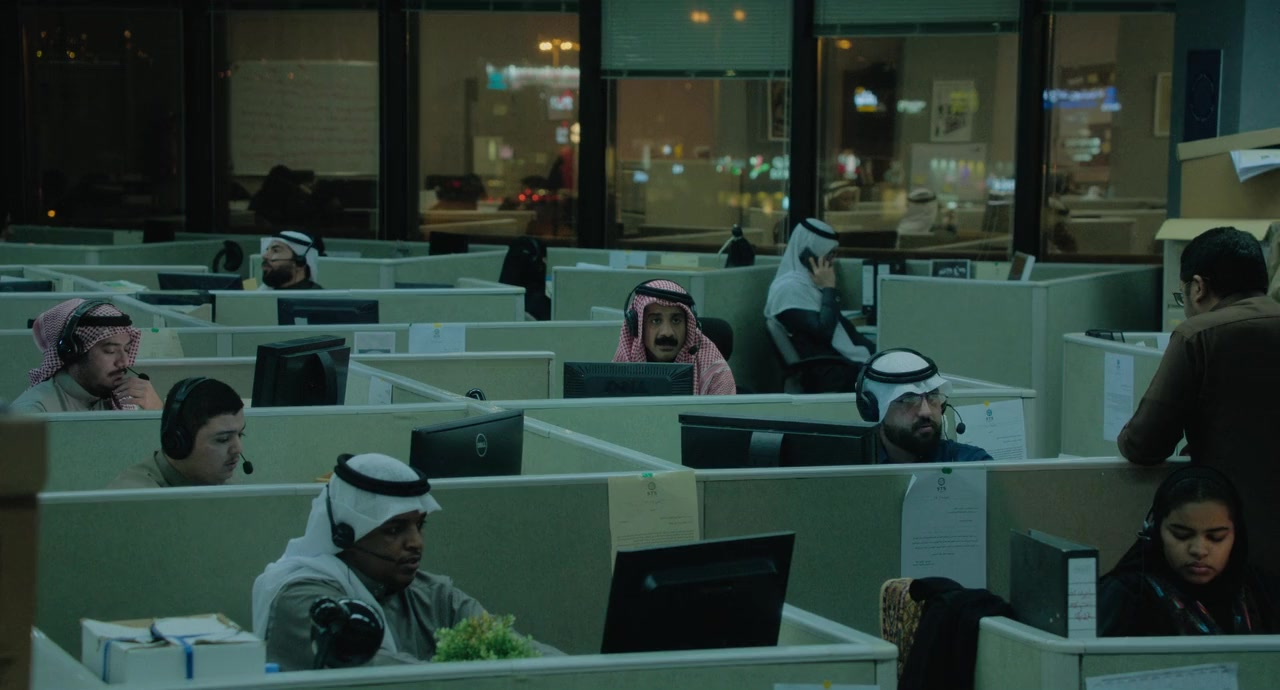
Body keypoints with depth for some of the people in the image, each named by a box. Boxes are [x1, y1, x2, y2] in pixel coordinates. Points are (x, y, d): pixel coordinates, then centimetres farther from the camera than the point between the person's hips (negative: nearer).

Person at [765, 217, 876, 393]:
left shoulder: (808, 283, 19)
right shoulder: (790, 288, -11)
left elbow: (843, 328, 20)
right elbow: (823, 331, -20)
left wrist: (877, 352, 10)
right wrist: (829, 288, -9)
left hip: (846, 361, 9)